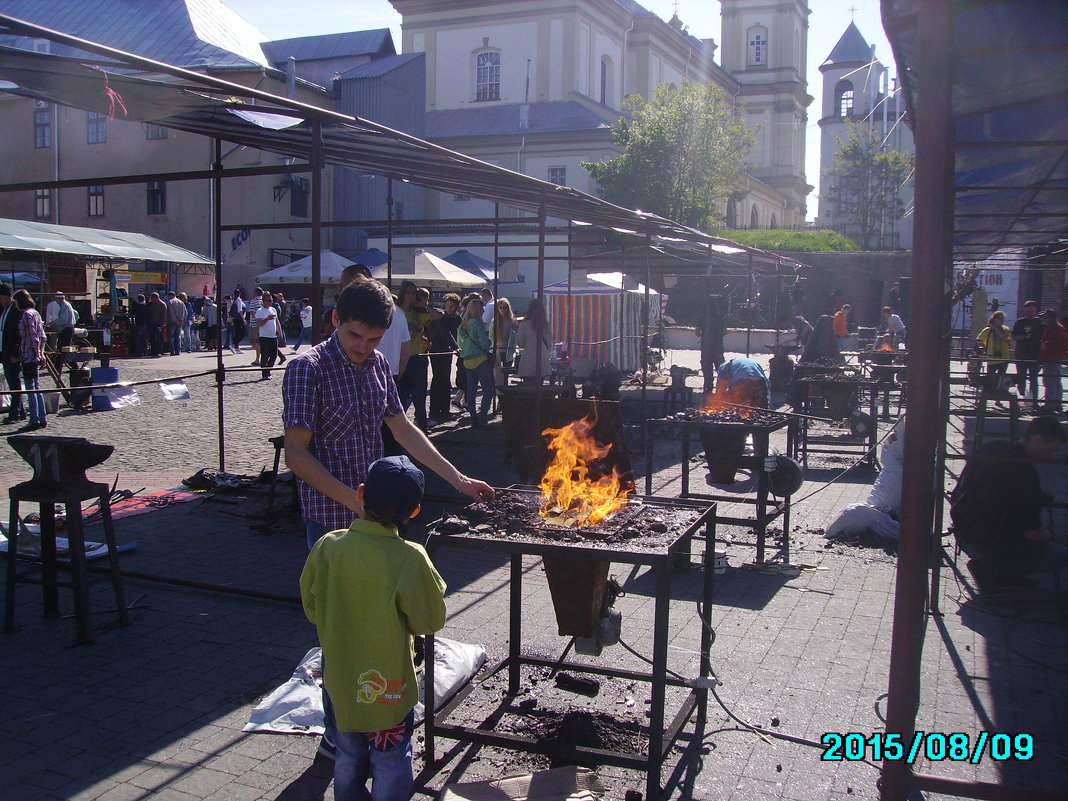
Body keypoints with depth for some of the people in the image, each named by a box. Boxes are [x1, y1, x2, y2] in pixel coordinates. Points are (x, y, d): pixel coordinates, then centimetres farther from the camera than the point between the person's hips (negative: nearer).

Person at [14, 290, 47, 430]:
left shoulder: (26, 314, -11)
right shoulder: (35, 313, 14)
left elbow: (33, 338, -16)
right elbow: (42, 336, 15)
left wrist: (37, 353, -13)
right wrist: (41, 353, 16)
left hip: (28, 356, -9)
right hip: (35, 357, 9)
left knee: (30, 388, -6)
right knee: (37, 388, 12)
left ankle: (35, 420, -6)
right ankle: (43, 419, 13)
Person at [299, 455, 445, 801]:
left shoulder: (327, 546, -14)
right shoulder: (410, 558, -24)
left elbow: (312, 608, 0)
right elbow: (430, 620, -14)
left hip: (339, 680, 4)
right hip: (388, 686, -4)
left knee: (348, 756, 23)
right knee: (391, 761, 14)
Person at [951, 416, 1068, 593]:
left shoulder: (993, 447, 4)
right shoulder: (1023, 469, -22)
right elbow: (1033, 533, -18)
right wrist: (1049, 534, 9)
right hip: (989, 545, -9)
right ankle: (992, 572, -2)